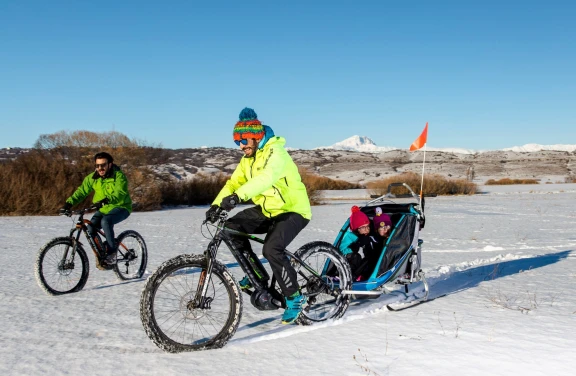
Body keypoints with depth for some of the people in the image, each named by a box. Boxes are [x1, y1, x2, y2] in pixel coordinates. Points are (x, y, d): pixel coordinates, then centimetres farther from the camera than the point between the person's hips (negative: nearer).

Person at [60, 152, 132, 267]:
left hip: (120, 207, -5)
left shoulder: (118, 176, -18)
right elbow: (81, 191, -6)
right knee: (91, 229, -16)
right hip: (104, 209, 6)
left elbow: (120, 193, -33)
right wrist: (69, 203, -22)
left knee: (105, 221, -33)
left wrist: (106, 200, -50)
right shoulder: (92, 178, -2)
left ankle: (112, 253, -20)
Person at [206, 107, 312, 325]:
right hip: (267, 209, 8)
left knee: (271, 249, -28)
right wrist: (216, 204, -17)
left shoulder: (275, 153, -21)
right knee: (231, 227, -9)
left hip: (293, 211, -8)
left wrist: (238, 196, -54)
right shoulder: (248, 159, 7)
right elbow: (234, 182, -1)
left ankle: (294, 297, -9)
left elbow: (265, 178, -40)